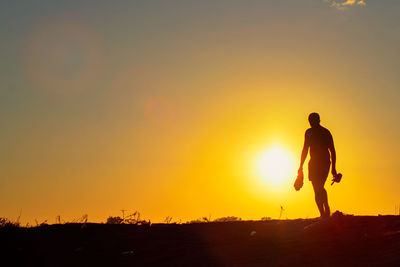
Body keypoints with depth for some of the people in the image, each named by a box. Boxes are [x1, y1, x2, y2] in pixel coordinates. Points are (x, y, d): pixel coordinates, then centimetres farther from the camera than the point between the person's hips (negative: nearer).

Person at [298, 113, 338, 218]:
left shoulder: (309, 132, -1)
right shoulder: (326, 132, 15)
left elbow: (305, 149, -6)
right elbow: (332, 151, 14)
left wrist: (301, 166, -3)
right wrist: (333, 168, 17)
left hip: (315, 162, -5)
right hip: (326, 162, 5)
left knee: (317, 190, -4)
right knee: (321, 188, 21)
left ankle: (323, 214, -15)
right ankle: (326, 208, 4)